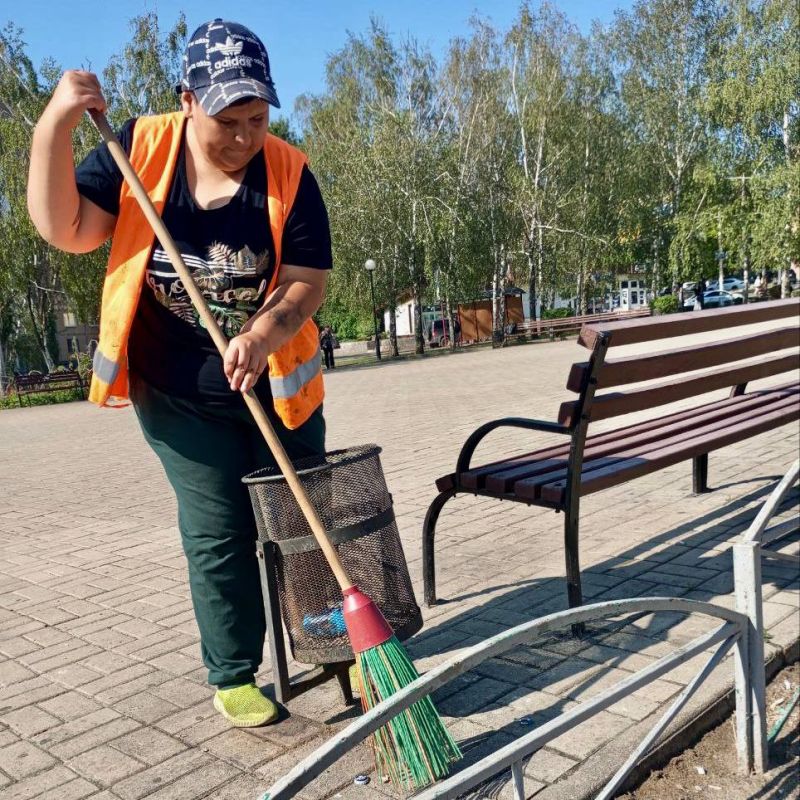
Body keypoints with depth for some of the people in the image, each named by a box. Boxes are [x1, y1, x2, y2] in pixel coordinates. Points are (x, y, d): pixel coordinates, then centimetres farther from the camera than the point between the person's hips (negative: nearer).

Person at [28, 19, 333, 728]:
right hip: (178, 395, -1)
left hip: (275, 388, 1)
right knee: (219, 534, 3)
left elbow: (308, 282, -12)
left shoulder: (289, 174, -9)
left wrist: (264, 333, -31)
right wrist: (55, 126, -20)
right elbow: (66, 230, -9)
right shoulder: (141, 149, -5)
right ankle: (234, 675, 21)